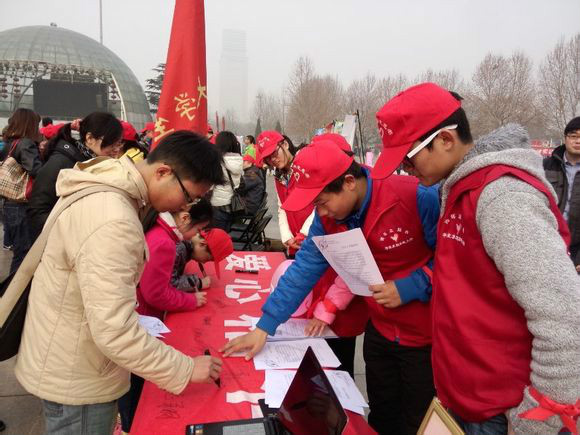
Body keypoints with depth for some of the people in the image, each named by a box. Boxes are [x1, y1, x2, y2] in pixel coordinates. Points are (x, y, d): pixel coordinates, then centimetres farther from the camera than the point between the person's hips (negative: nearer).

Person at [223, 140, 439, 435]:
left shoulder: (417, 197, -26)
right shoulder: (328, 217, -7)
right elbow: (305, 268, -7)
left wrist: (409, 288, -25)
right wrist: (264, 327, -11)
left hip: (426, 336, -5)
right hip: (380, 331, 5)